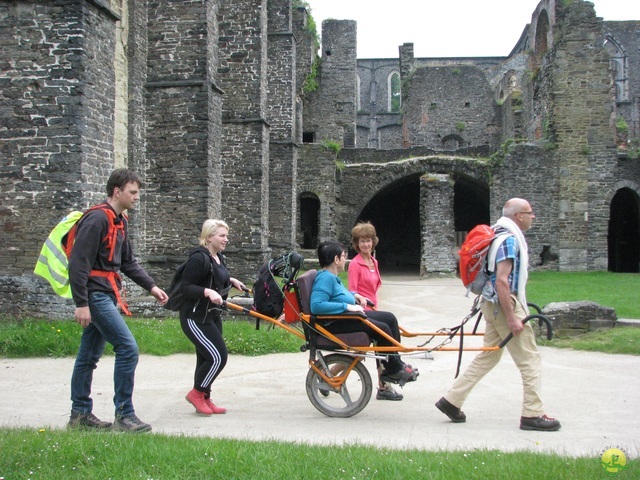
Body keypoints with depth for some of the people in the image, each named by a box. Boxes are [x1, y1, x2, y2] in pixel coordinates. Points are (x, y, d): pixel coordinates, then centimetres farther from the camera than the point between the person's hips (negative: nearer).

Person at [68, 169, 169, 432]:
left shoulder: (119, 222, 16)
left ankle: (80, 414, 23)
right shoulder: (97, 219, -14)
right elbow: (78, 263, -18)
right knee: (128, 348, -13)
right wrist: (81, 303, -21)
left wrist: (151, 286, 13)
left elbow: (129, 262, 22)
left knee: (89, 356, 14)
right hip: (95, 295, -10)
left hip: (106, 296, 10)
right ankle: (124, 415, -6)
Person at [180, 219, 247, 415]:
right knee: (218, 357, -13)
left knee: (207, 358, 13)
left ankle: (205, 399, 22)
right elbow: (186, 286, -22)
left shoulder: (218, 257, 11)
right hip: (195, 318, -9)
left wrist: (231, 280, 14)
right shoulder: (199, 258, -19)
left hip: (212, 316, 9)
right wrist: (207, 292, -34)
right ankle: (196, 394, 4)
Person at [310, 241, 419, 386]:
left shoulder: (331, 276, 12)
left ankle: (395, 363, 11)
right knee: (382, 329, -17)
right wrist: (347, 306, -29)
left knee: (390, 318, 6)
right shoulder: (325, 278, -20)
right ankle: (394, 370, 1)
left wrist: (354, 295, 14)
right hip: (335, 324, -11)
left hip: (345, 316, 11)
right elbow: (316, 306, -33)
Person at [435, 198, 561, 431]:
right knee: (530, 359, -2)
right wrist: (512, 318, -24)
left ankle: (451, 400, 14)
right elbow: (501, 281, -24)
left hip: (492, 304, 10)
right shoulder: (510, 239, -17)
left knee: (488, 356, 14)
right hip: (505, 304, -10)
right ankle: (532, 414, 4)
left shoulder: (503, 236, 16)